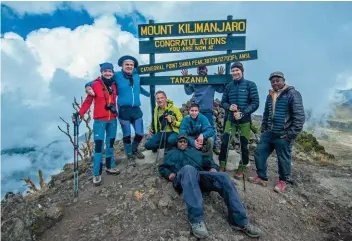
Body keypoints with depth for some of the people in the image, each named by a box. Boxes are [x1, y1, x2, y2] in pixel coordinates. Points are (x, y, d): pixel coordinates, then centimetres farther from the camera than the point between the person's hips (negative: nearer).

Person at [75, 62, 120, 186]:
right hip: (99, 120, -5)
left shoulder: (114, 85, 6)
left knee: (110, 144, 14)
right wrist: (80, 113, -22)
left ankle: (110, 166, 29)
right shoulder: (95, 85, -10)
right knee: (98, 145, -6)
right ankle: (97, 174, 2)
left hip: (112, 120, 5)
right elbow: (88, 101, -13)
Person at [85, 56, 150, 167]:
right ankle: (129, 156, 26)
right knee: (127, 135, 5)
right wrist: (88, 86, -21)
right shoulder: (117, 76, -3)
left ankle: (134, 149, 39)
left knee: (140, 134, 9)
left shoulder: (136, 76, 12)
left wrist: (149, 94, 47)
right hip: (124, 110, -4)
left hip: (136, 110, 4)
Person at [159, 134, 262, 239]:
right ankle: (196, 220, -50)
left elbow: (208, 160, 26)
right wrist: (169, 173, 5)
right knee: (188, 168, -41)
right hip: (183, 175, -3)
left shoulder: (194, 151, 36)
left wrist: (213, 167, 3)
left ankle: (240, 221, -26)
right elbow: (162, 167, 28)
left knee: (223, 177, -24)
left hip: (200, 175, 3)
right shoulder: (172, 153, 34)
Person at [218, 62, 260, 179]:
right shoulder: (229, 86, 7)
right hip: (230, 119, 3)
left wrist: (242, 113, -18)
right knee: (224, 142, -4)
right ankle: (222, 166, 12)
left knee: (243, 145, 7)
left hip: (245, 121, -2)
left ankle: (241, 169, 24)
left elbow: (255, 103, -8)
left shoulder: (250, 85, -4)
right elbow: (223, 102, 11)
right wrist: (229, 107, -12)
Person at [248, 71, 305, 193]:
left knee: (283, 159, 6)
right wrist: (263, 129, 16)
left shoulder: (292, 94, -9)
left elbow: (299, 116, -14)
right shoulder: (270, 96, 14)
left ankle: (282, 181, 27)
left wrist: (291, 134, -17)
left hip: (283, 135, -7)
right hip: (269, 133, 7)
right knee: (259, 153, 8)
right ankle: (261, 177, 24)